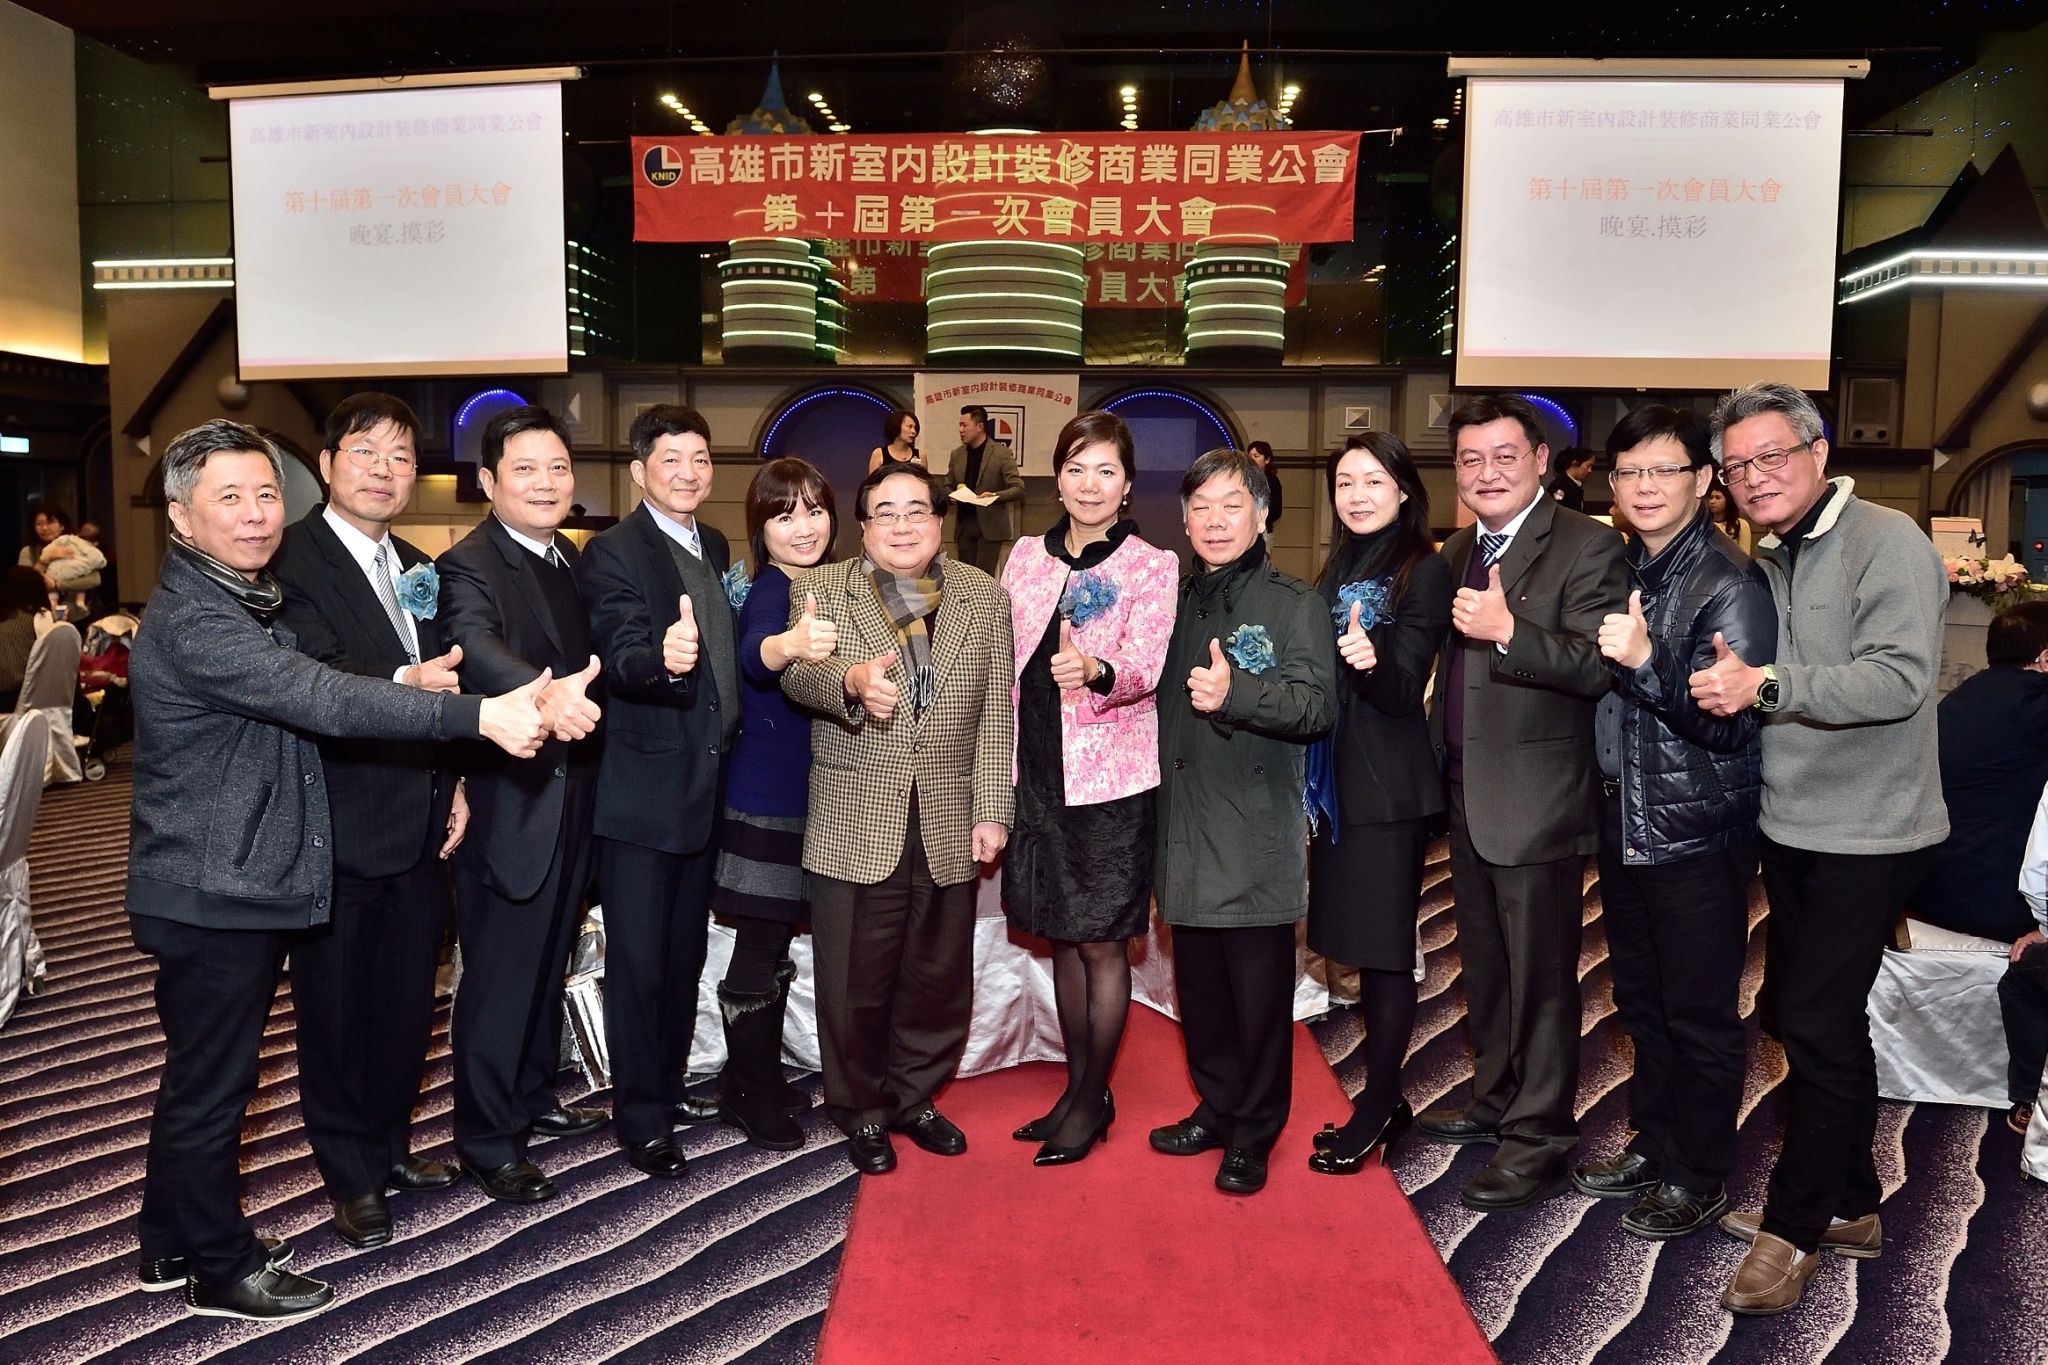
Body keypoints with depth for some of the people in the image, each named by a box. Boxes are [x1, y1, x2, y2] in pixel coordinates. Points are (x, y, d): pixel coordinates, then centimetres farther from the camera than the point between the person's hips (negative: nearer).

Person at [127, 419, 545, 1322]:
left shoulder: (248, 601, 11)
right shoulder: (191, 621, -22)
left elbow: (299, 702, 19)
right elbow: (321, 698, -35)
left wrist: (409, 682, 4)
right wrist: (479, 716, -41)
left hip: (243, 886, 10)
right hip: (212, 898, -10)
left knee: (201, 1076, 21)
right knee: (211, 1085, 7)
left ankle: (174, 1242, 38)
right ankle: (220, 1269, 24)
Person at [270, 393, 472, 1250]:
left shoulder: (416, 568, 12)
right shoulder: (292, 560, -11)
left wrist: (454, 787, 7)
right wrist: (406, 683, -43)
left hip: (421, 827, 7)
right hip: (340, 831, -6)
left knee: (408, 1002, 16)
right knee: (336, 1010, 7)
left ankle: (390, 1143, 35)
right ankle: (349, 1173, 24)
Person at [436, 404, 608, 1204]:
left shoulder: (571, 559, 9)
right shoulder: (469, 566, -17)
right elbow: (475, 644, -39)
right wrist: (543, 693, -57)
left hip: (572, 799, 8)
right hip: (508, 806, -8)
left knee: (547, 963, 22)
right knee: (498, 979, 3)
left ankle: (532, 1096, 39)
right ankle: (486, 1141, 19)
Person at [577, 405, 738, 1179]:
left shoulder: (717, 549, 9)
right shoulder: (613, 554, -13)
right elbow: (622, 658, -28)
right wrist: (663, 658, -48)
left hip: (706, 787, 7)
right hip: (642, 792, -7)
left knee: (685, 954, 19)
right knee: (638, 961, 3)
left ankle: (669, 1085, 36)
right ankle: (640, 1117, 17)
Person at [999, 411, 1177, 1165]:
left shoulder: (1154, 566, -5)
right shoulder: (1026, 556, 8)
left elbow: (1146, 666, -19)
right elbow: (1005, 664, 12)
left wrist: (1096, 670, -40)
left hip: (1109, 777, -5)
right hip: (1036, 771, 5)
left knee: (1102, 942, 3)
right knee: (1062, 937, 14)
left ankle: (1093, 1100, 20)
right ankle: (1078, 1087, 29)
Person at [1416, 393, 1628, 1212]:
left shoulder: (1586, 548, -11)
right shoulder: (1458, 553, 13)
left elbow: (1596, 666, -22)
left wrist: (1509, 630, -34)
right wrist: (1436, 766, 7)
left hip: (1536, 803, -8)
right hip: (1465, 797, 8)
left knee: (1540, 977, 2)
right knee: (1484, 968, 19)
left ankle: (1541, 1140, 15)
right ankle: (1497, 1101, 35)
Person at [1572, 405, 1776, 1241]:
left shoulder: (1731, 583, -15)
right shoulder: (1620, 569, 6)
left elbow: (1728, 723, -20)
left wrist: (1645, 662, -31)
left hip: (1697, 833, -7)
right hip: (1625, 820, 7)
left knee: (1699, 1013, 6)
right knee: (1639, 999, 18)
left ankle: (1699, 1178, 23)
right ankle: (1653, 1146, 35)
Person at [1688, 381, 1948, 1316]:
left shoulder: (1886, 542, -14)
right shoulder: (1769, 562, 10)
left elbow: (1900, 678, -25)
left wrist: (1766, 684, -32)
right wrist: (1728, 686, -1)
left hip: (1868, 835, -8)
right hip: (1794, 828, 8)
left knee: (1815, 1025, -5)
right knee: (1819, 1021, 16)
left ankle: (1794, 1227, 10)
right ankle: (1848, 1205, 31)